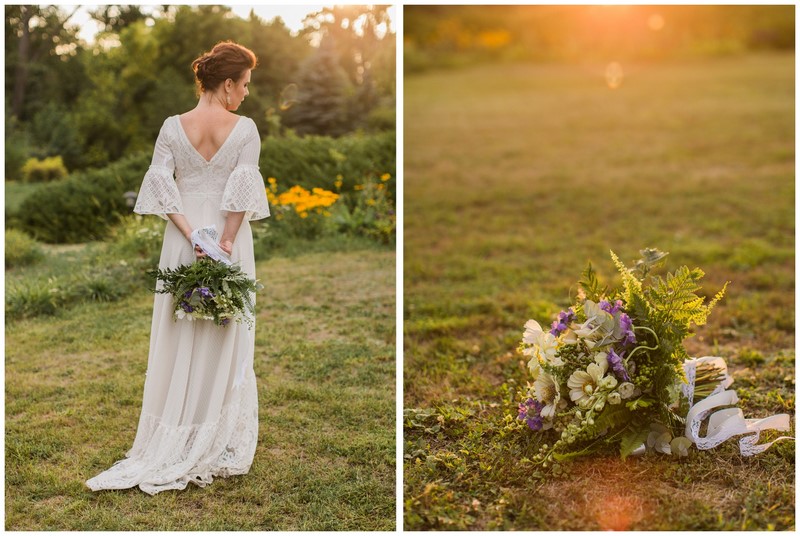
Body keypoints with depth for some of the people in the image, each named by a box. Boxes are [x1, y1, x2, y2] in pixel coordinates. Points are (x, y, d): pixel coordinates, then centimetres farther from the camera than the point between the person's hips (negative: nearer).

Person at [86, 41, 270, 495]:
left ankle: (172, 442, 18)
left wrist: (192, 234, -10)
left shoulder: (173, 127, 1)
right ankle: (217, 446, 14)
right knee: (224, 343, 7)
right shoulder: (246, 129, -8)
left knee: (180, 342, 11)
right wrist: (226, 242, -12)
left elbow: (160, 183, -6)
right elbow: (243, 190, -14)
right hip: (229, 240, -2)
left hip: (184, 241, 3)